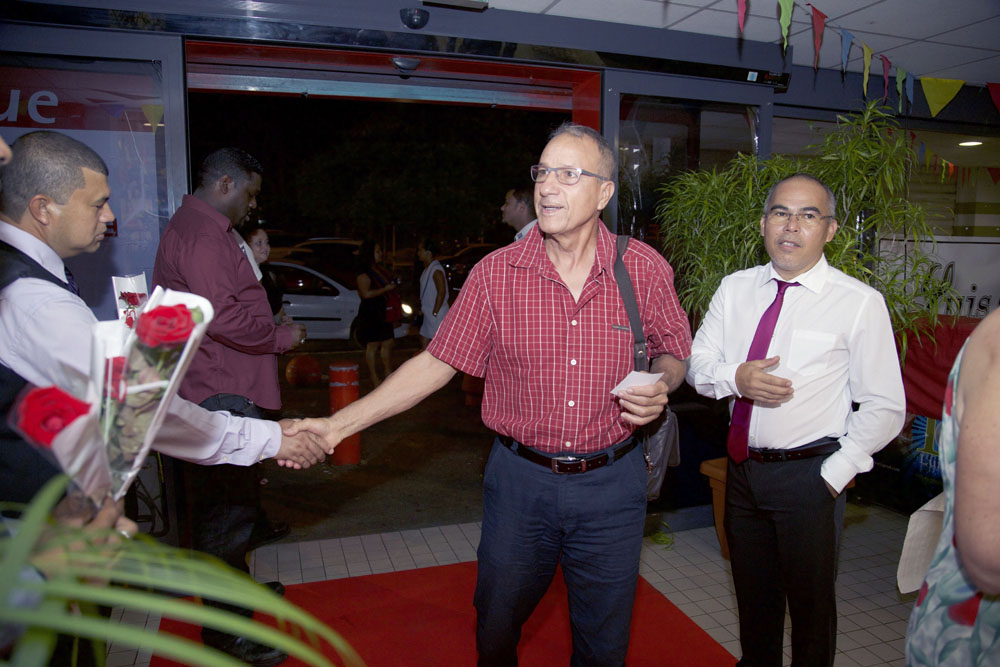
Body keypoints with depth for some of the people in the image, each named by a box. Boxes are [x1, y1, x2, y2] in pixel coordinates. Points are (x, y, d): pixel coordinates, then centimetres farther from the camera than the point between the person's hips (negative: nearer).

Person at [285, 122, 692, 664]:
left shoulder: (645, 269, -6)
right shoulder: (495, 274, -8)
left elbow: (673, 352, 8)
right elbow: (437, 362, -6)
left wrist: (660, 387, -16)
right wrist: (339, 424, -12)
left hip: (611, 483, 0)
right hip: (520, 478, 0)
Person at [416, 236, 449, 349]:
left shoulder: (436, 270, -17)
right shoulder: (427, 269, 13)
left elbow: (442, 292, -21)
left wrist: (434, 313, -20)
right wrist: (422, 309, 15)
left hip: (437, 315, -10)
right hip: (428, 314, 10)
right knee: (424, 343, 14)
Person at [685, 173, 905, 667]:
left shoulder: (860, 303, -10)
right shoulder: (735, 289, 3)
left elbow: (884, 408, -9)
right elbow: (696, 364, 4)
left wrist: (833, 474, -12)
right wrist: (735, 378, -17)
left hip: (809, 474, -4)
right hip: (742, 465, 4)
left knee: (811, 602, 14)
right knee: (752, 594, 23)